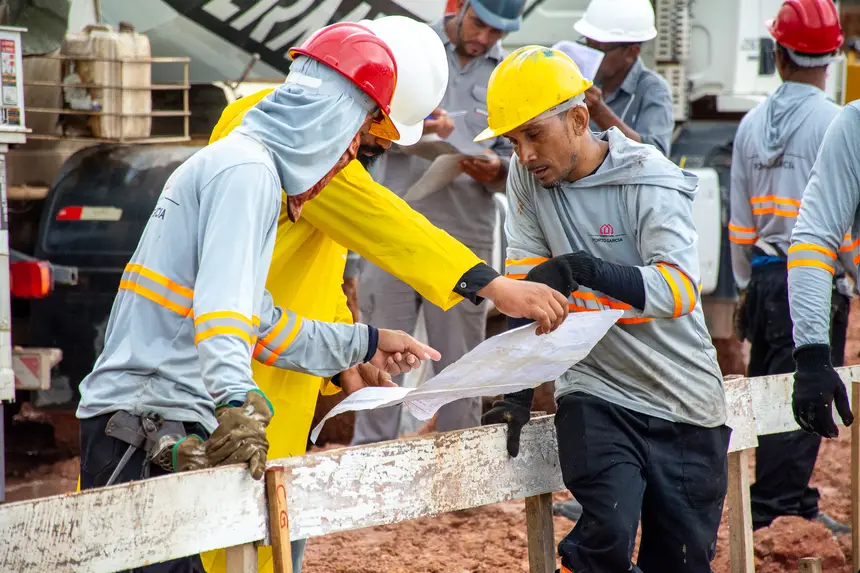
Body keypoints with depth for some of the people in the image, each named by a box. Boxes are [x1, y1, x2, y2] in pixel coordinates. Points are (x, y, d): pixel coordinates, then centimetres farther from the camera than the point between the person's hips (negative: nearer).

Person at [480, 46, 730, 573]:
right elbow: (526, 285, 2)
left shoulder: (651, 182, -13)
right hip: (596, 395, 1)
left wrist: (582, 268, -39)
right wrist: (518, 390, -6)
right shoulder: (528, 178, 0)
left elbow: (680, 289, -27)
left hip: (684, 405, -1)